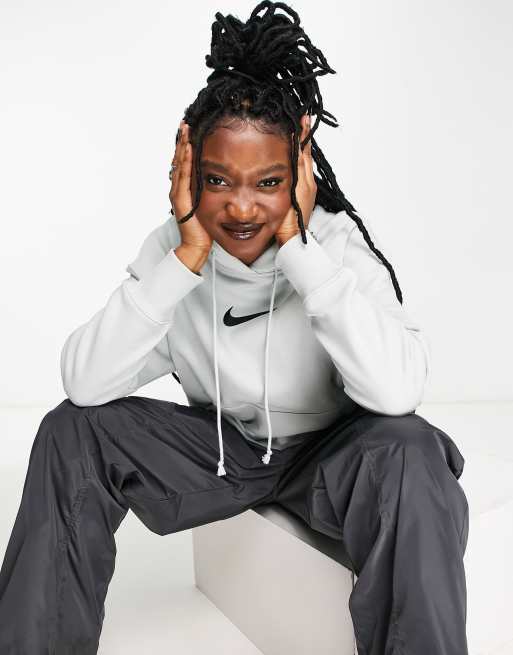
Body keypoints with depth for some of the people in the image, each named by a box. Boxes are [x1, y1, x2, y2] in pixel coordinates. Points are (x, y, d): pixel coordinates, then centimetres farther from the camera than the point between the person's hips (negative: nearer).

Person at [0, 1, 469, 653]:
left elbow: (396, 390, -35)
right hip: (219, 447, 3)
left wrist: (300, 247, -32)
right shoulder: (171, 247, -11)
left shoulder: (339, 241, -19)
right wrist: (187, 256, -28)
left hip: (327, 453, -2)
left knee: (409, 451, -34)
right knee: (72, 431, -12)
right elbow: (84, 382, -22)